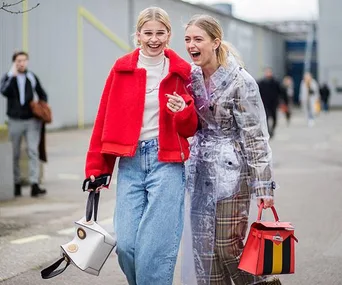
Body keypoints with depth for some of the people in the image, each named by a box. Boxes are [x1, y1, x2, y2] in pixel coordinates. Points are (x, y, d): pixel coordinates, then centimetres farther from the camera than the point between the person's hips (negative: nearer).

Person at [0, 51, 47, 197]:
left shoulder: (32, 77, 8)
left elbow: (42, 94, 20)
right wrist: (12, 75, -21)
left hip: (32, 120, 1)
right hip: (15, 121, -1)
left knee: (33, 152, -10)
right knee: (15, 155, 6)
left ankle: (34, 185, -16)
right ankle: (16, 184, 18)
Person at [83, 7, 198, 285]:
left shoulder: (182, 72, 4)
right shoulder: (122, 69, 5)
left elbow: (191, 129, 9)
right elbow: (105, 120, 9)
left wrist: (184, 111, -13)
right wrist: (97, 167, 7)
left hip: (167, 161, -2)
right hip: (130, 161, 2)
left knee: (156, 246, -7)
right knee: (125, 244, -2)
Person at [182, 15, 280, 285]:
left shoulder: (240, 81, -12)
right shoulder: (192, 76, 6)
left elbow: (255, 136, -13)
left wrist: (263, 186, -15)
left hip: (231, 171, -6)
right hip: (201, 171, 6)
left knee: (227, 245, -4)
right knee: (204, 246, 6)